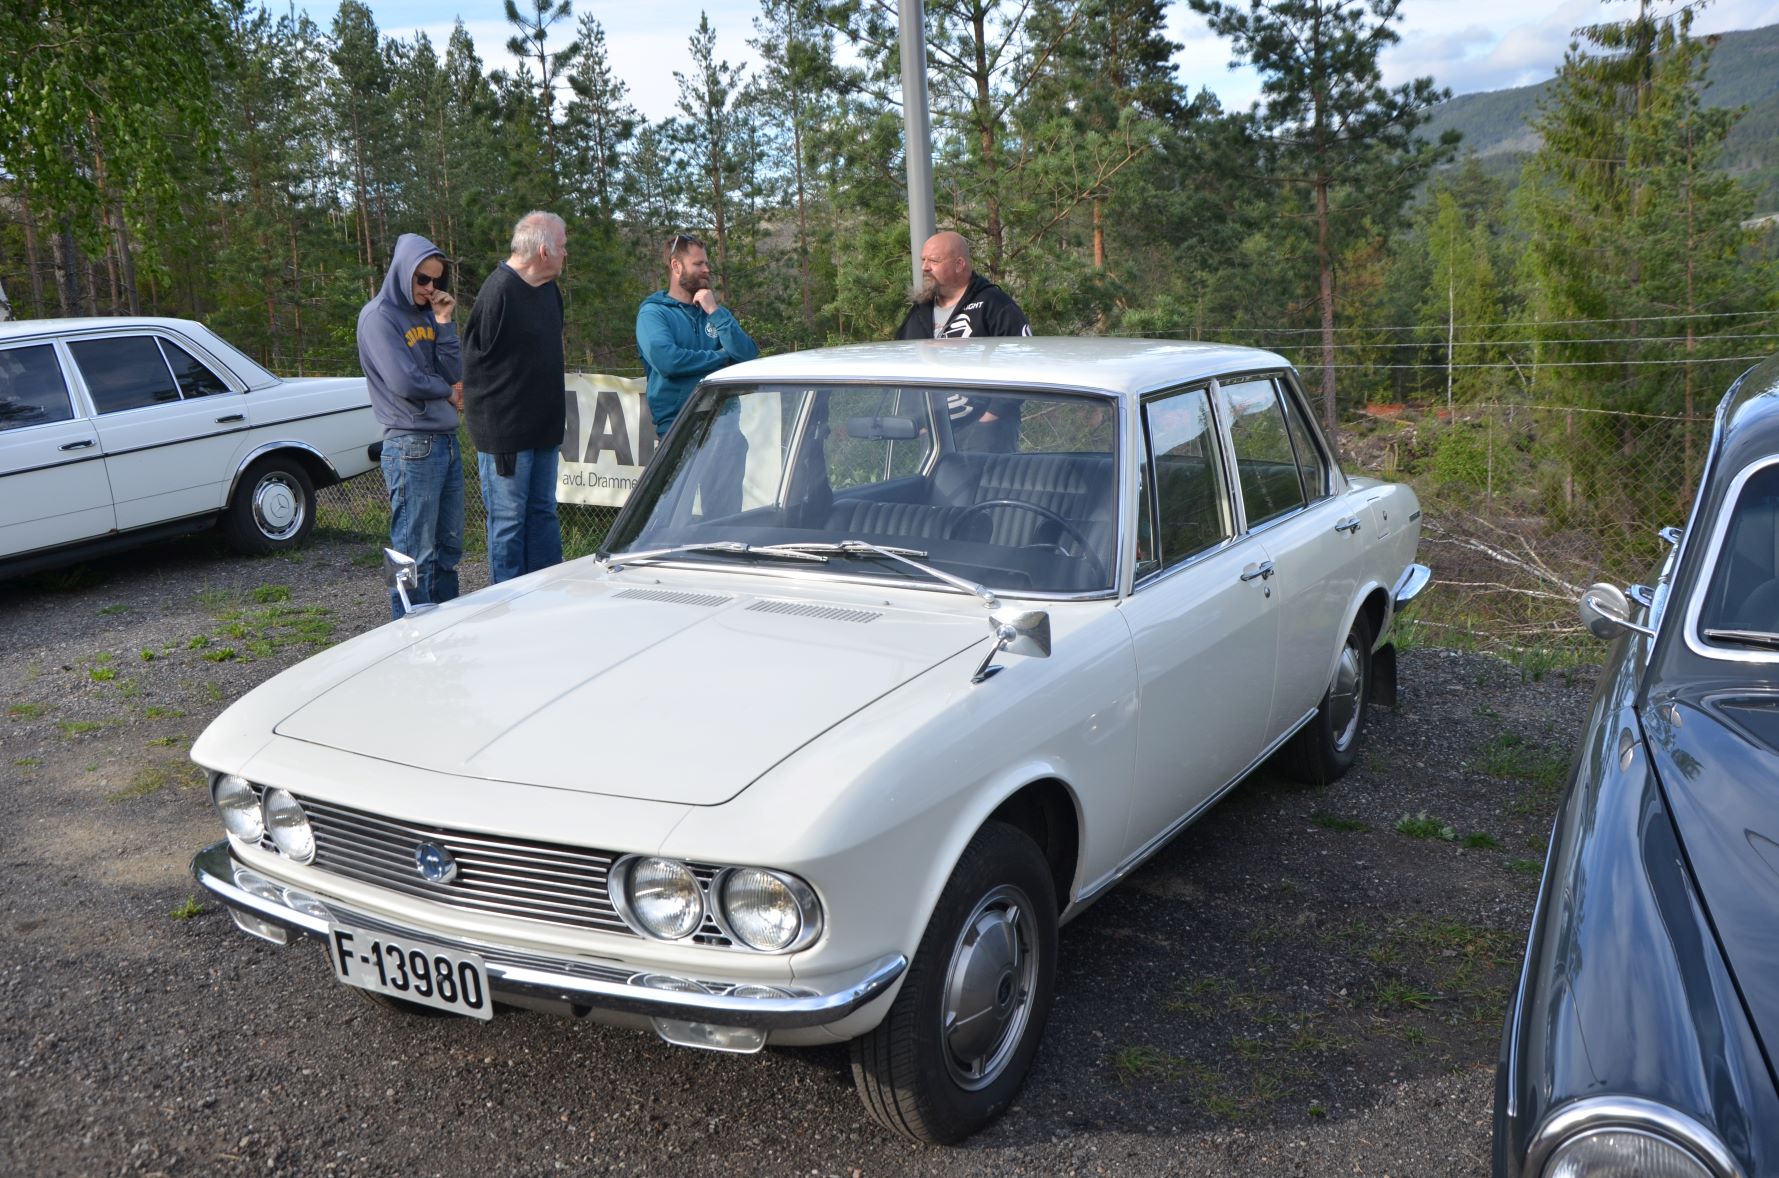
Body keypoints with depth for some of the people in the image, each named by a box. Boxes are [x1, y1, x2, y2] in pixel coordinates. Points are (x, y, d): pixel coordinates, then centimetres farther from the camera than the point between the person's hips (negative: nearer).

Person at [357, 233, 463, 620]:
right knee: (415, 555, -5)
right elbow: (404, 382, -16)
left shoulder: (427, 314, 15)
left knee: (448, 545, 13)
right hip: (411, 446, -8)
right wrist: (447, 392, 0)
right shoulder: (379, 316, -6)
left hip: (446, 440, 8)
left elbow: (455, 375, 7)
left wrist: (444, 324, -3)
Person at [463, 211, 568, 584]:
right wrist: (492, 434, -14)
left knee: (543, 515, 14)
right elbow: (474, 365, -14)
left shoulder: (549, 290, 11)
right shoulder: (498, 292, -16)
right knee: (508, 522, 0)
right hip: (505, 435, -8)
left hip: (543, 432, 8)